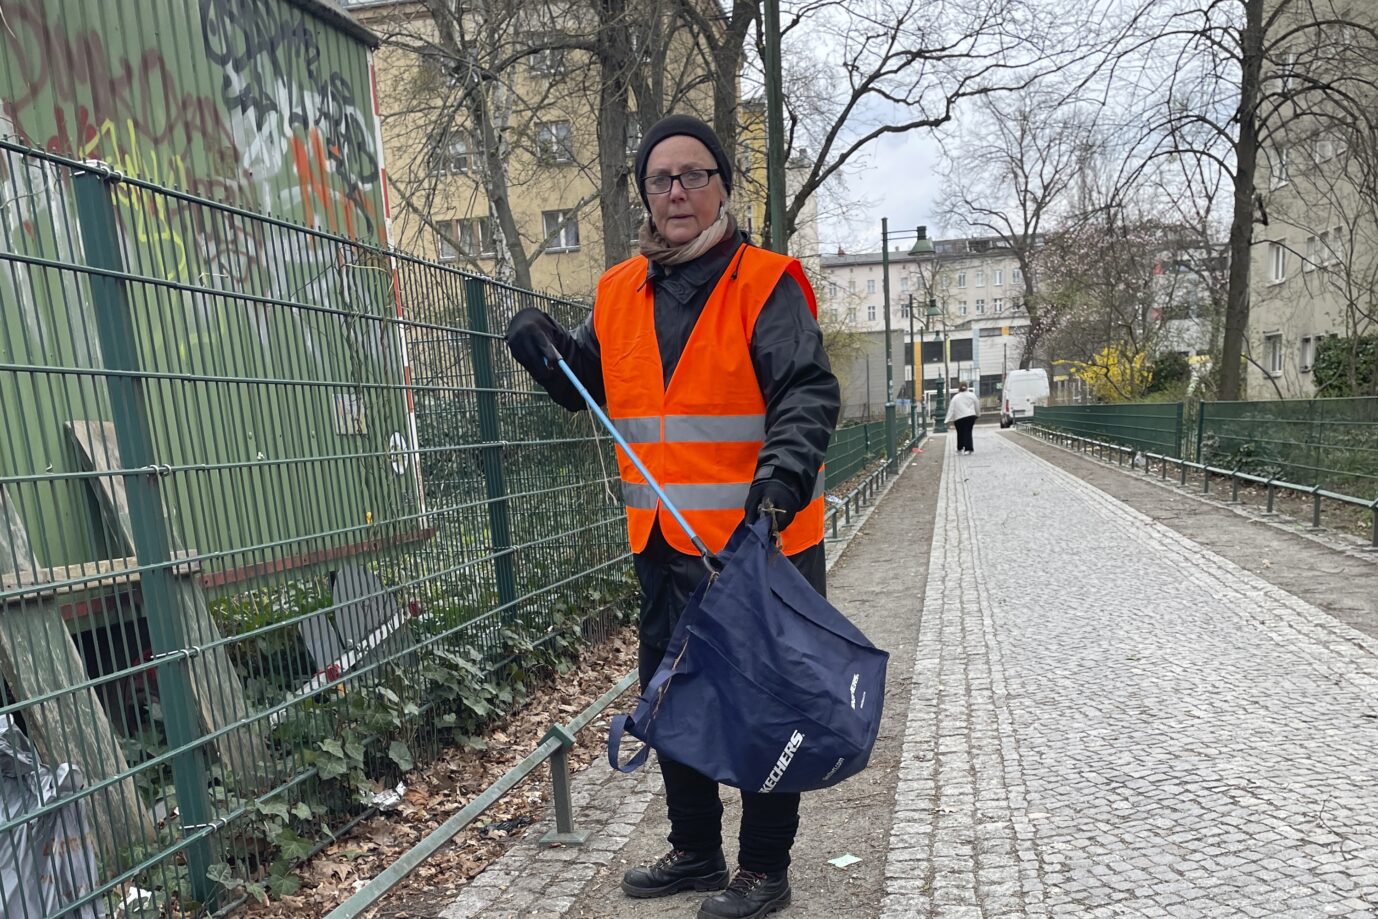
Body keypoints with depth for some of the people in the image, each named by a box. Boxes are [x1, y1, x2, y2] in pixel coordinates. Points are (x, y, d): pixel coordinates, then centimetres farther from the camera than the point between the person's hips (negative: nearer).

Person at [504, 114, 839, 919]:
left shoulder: (765, 283, -8)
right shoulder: (620, 294, 9)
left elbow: (809, 391, -17)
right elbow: (587, 382, 20)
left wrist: (785, 465, -35)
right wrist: (545, 346, 0)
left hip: (759, 540, -6)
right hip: (665, 546, 7)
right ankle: (695, 852, 39)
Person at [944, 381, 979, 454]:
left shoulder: (955, 398, -1)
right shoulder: (972, 395, 4)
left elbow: (951, 409, -4)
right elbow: (977, 406, 12)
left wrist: (950, 420, -3)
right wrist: (977, 415, 26)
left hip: (959, 418, -1)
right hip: (971, 416, 1)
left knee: (960, 433, 12)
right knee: (968, 432, 0)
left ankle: (960, 448, 25)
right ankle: (968, 448, -10)